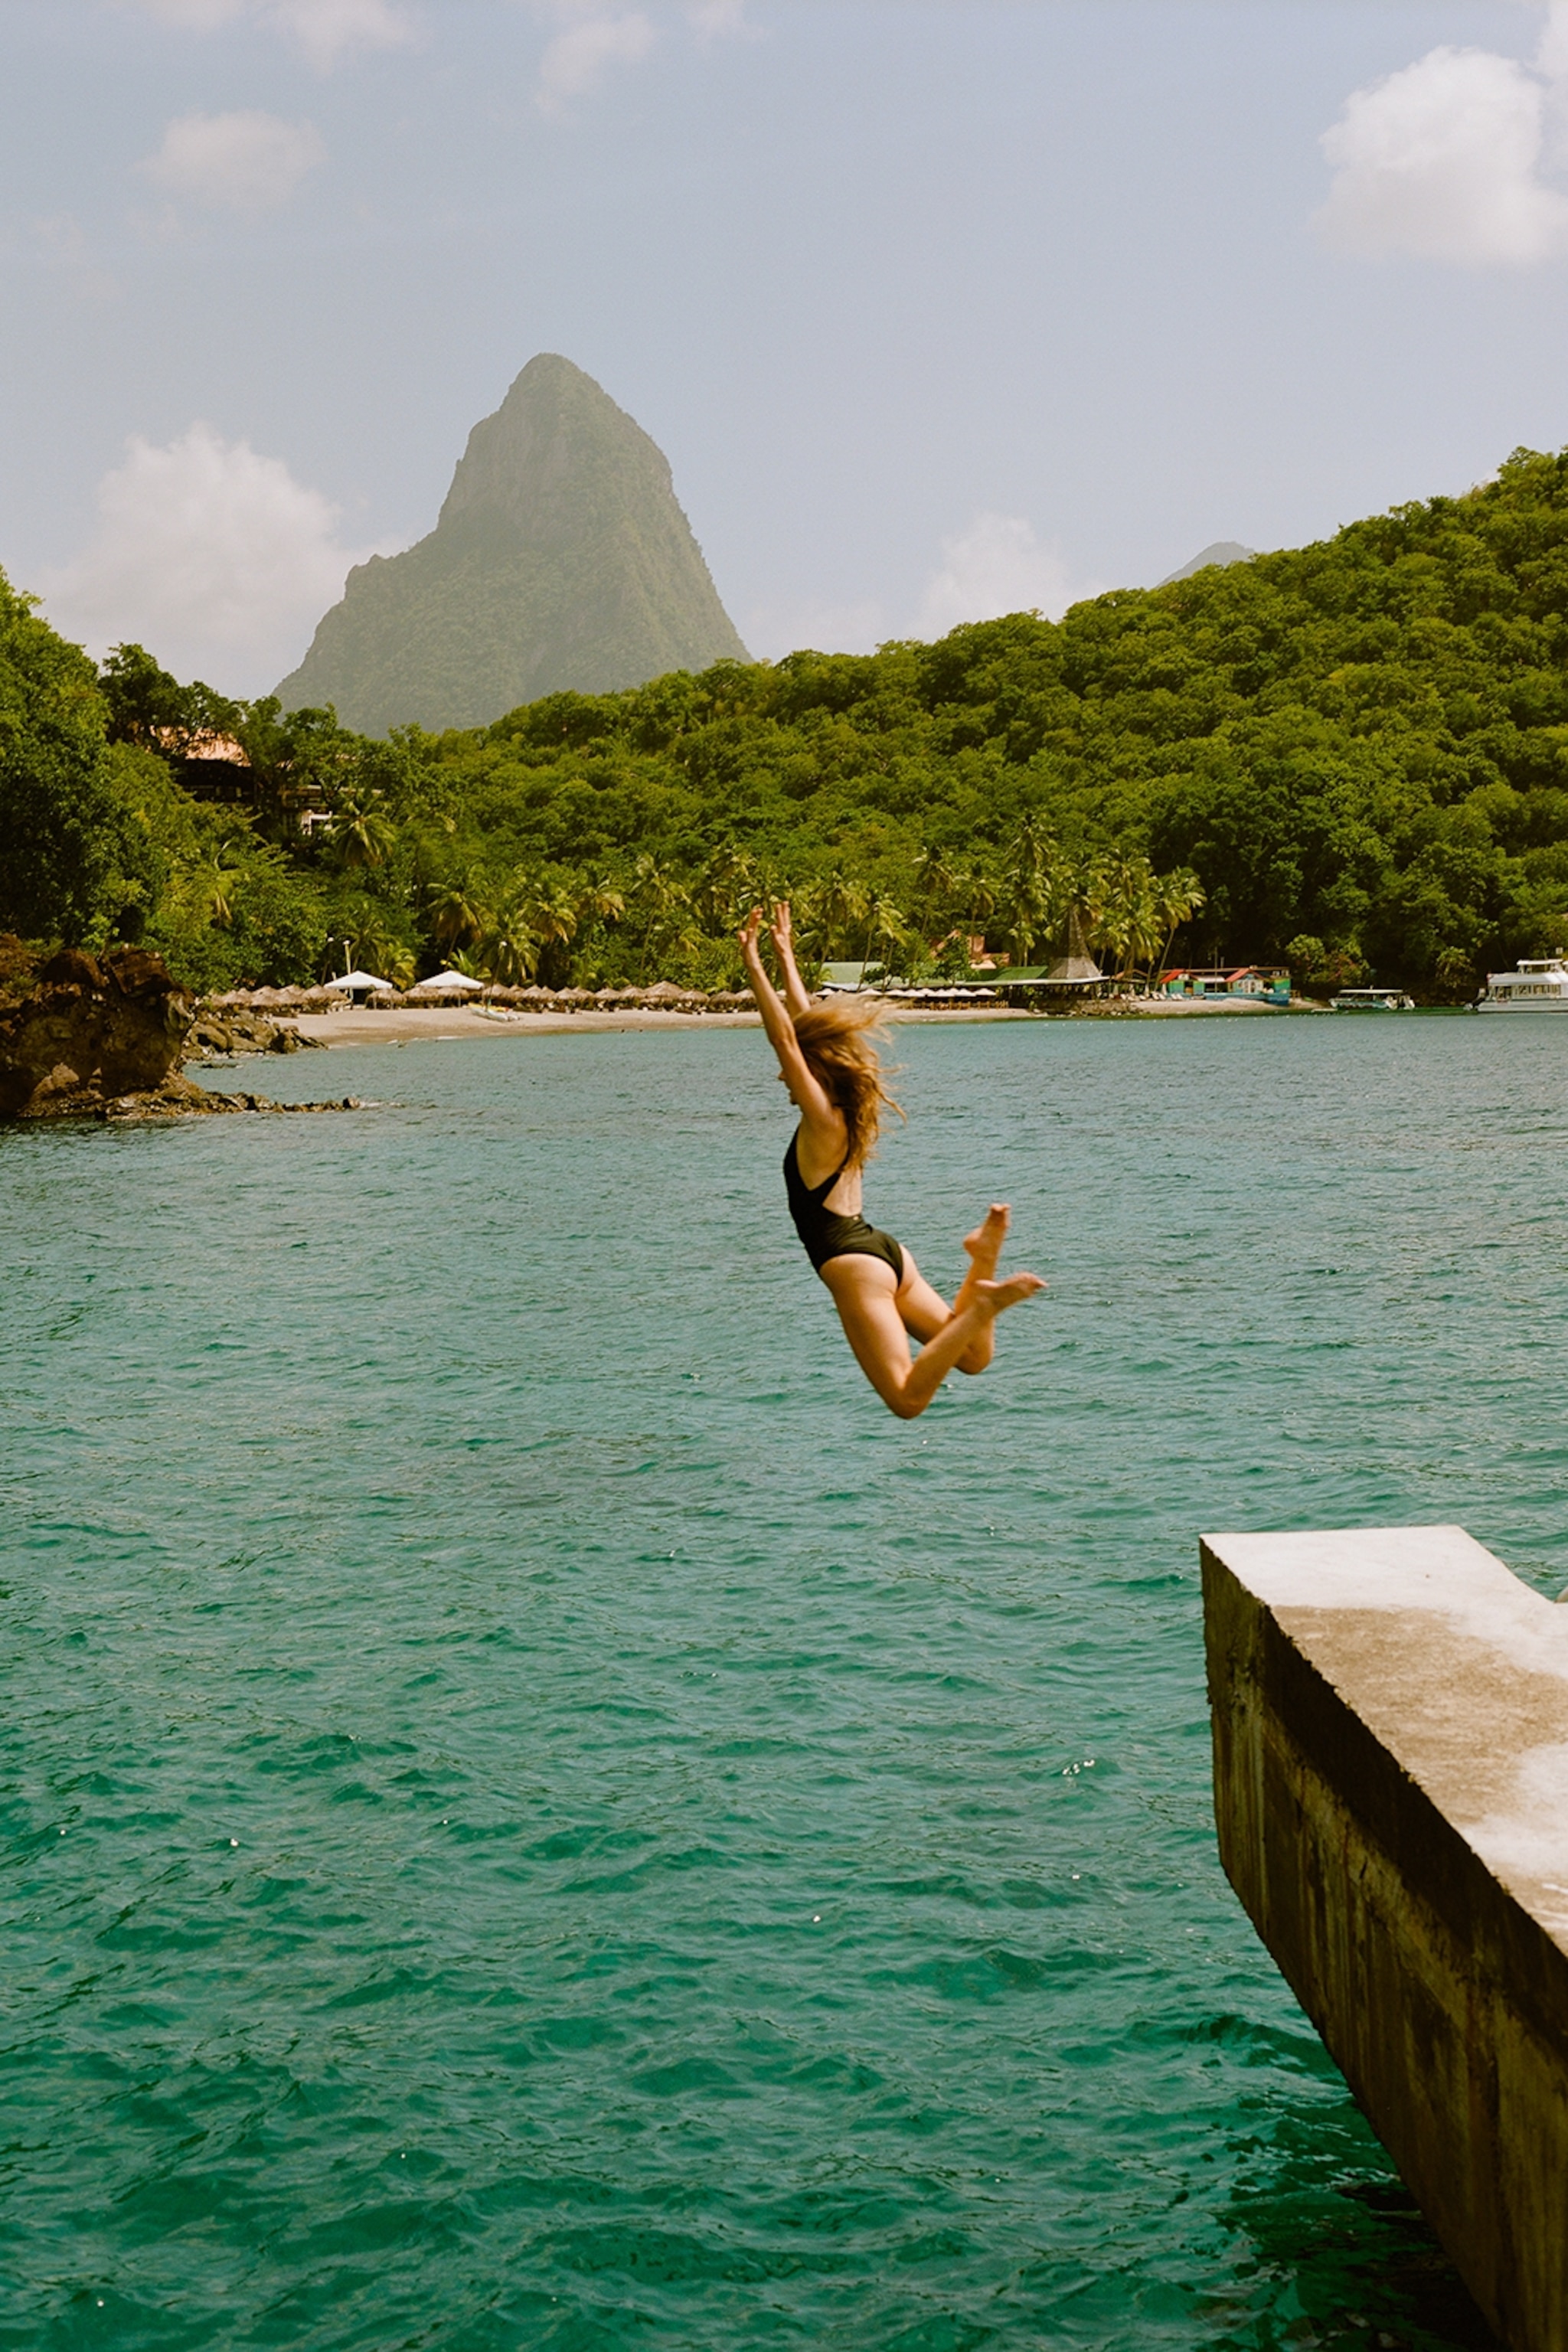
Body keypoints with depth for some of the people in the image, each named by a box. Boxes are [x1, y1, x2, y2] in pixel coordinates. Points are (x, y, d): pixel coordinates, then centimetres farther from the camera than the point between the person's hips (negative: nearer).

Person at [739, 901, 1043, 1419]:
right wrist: (786, 957, 19)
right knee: (973, 1359, 13)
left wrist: (755, 965, -17)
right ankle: (983, 1259, -7)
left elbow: (785, 1040, -18)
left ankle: (984, 1304, -25)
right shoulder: (841, 1116, 10)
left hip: (854, 1264, -9)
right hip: (883, 1251, 9)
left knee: (908, 1399, -15)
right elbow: (807, 1024, 17)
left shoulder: (824, 1122, -12)